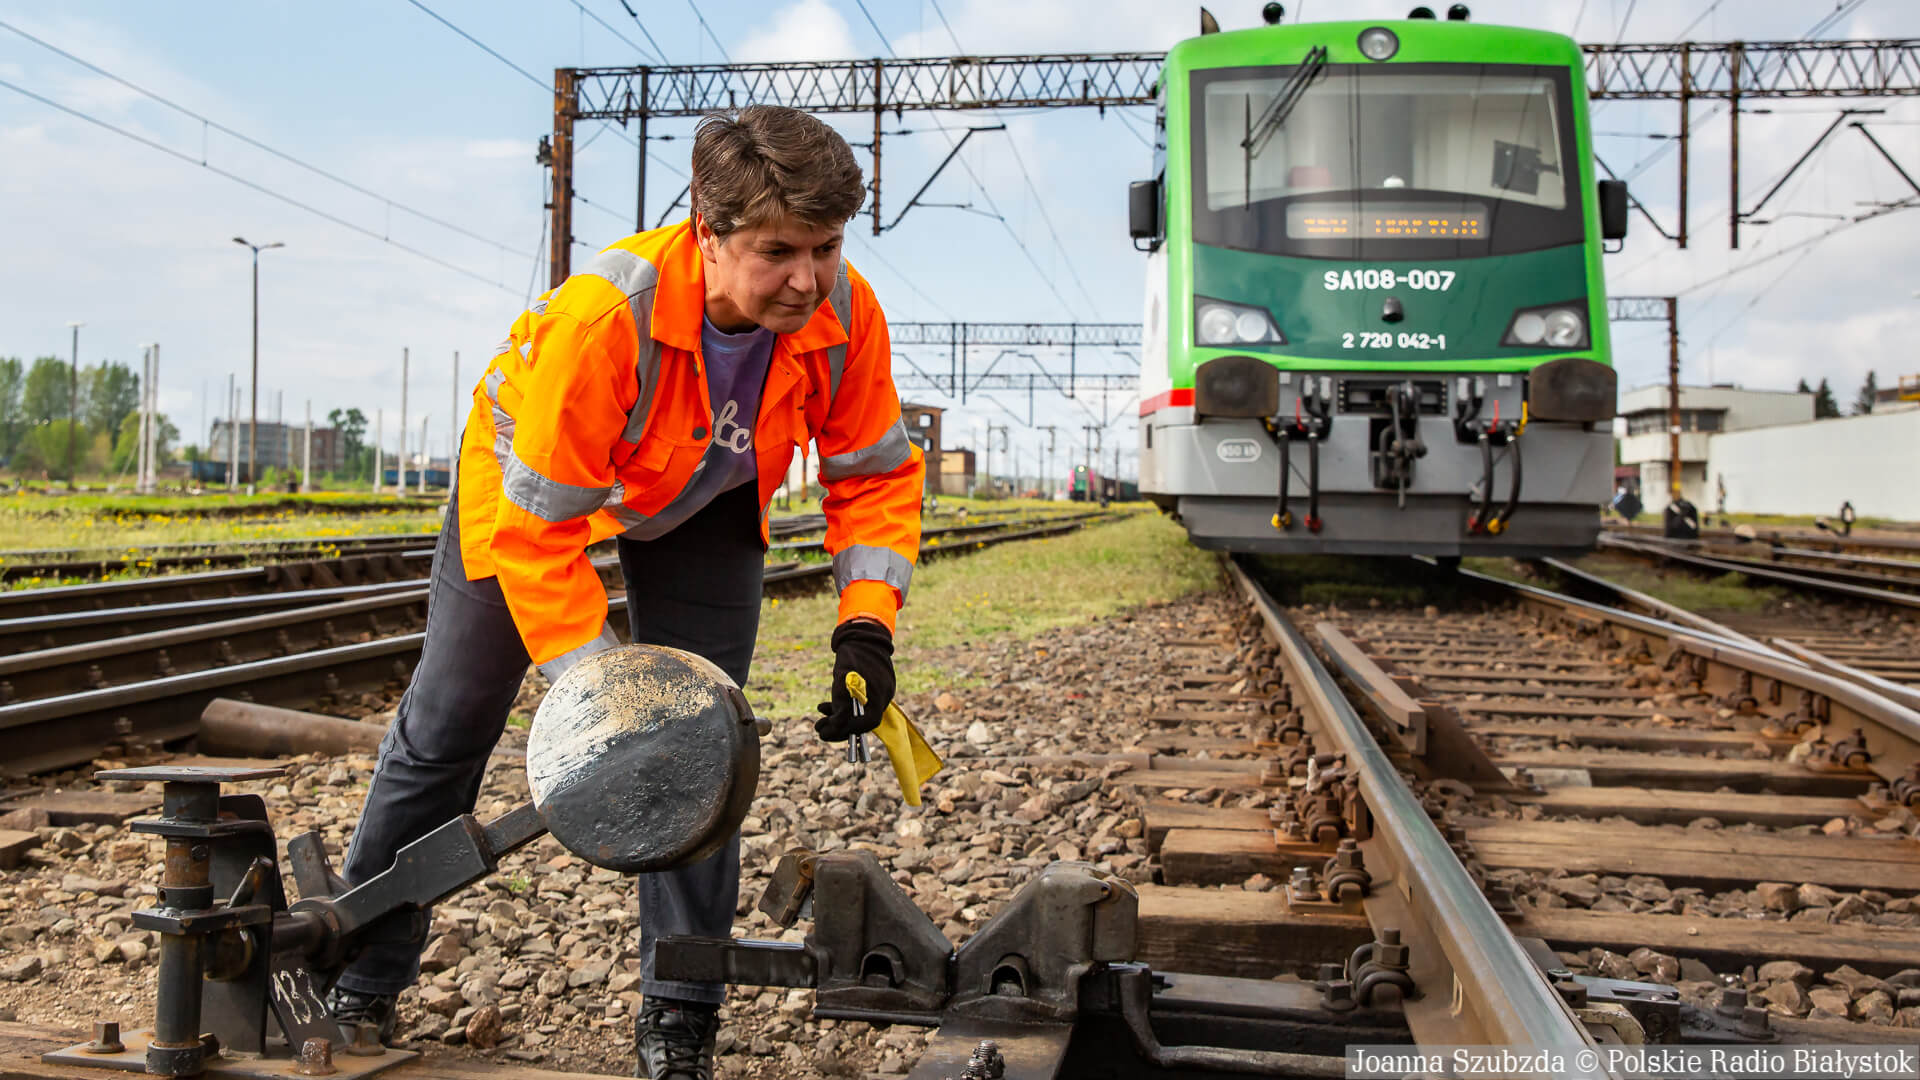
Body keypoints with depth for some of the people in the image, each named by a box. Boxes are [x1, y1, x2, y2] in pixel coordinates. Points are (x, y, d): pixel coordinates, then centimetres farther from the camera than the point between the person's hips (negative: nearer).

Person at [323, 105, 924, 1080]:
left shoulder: (845, 313, -30)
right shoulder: (602, 316, -44)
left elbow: (874, 476, -14)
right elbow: (536, 534, -37)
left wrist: (866, 628, -26)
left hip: (704, 506, 3)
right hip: (532, 483, -2)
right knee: (445, 731, 7)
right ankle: (358, 981, 27)